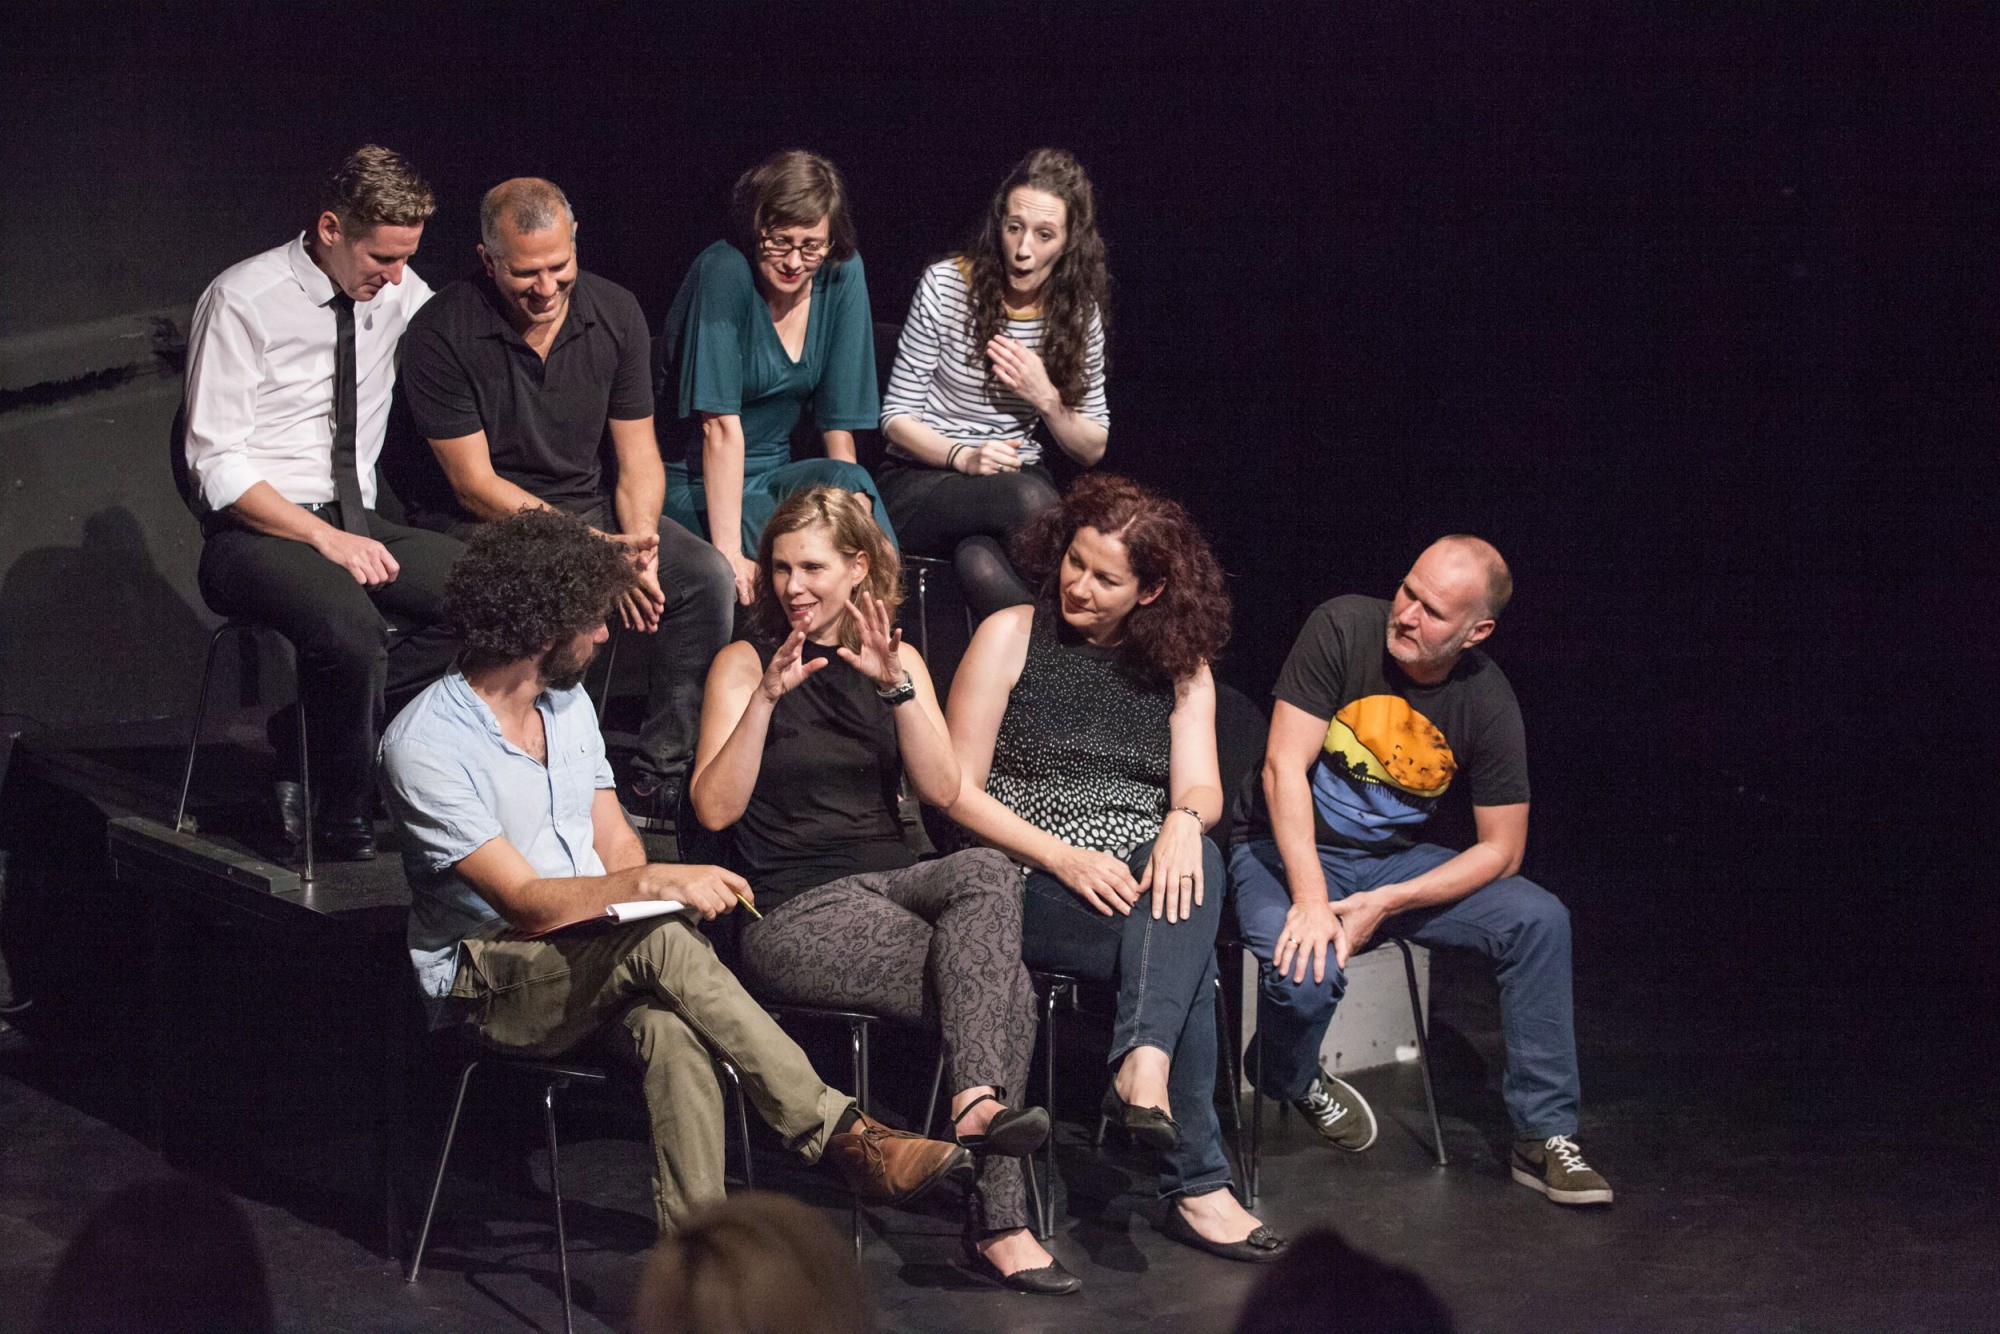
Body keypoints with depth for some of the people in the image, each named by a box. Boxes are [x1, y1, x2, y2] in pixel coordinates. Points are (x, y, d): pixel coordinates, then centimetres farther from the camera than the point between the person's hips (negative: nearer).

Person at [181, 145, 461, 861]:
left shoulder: (399, 292, 5)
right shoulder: (242, 301, -11)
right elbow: (217, 467, -14)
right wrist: (327, 539, -22)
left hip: (357, 521, 6)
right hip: (257, 532, -6)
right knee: (352, 633, -36)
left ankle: (309, 742, -11)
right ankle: (340, 815, -10)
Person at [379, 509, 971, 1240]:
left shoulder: (567, 702, 11)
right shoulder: (424, 745, -15)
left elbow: (615, 842, 12)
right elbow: (525, 903, -22)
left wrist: (648, 889, -11)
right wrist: (655, 885, -33)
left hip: (595, 951, 6)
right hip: (487, 981, -6)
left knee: (671, 1029, -33)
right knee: (663, 943, -34)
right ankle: (841, 1137, -30)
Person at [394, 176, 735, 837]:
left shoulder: (615, 313, -1)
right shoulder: (442, 334, -16)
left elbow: (637, 456, 3)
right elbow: (476, 486, -16)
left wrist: (638, 545, -18)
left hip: (589, 509, 5)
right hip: (473, 525, -5)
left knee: (706, 577, -18)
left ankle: (660, 781, -12)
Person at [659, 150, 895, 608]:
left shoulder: (842, 273, -3)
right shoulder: (724, 270, -18)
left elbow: (840, 420, -2)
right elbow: (720, 425, -22)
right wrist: (728, 551, -26)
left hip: (774, 476, 5)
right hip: (696, 485, -5)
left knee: (850, 483, -29)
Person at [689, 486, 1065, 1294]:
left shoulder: (898, 659, 15)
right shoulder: (746, 663, 5)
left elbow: (942, 793, 1)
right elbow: (714, 808, -7)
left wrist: (895, 685, -11)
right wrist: (768, 695, -16)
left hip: (888, 886, 4)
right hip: (793, 915, -4)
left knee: (987, 873, -32)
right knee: (1002, 983, -27)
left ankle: (977, 1100, -32)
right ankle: (999, 1221, -31)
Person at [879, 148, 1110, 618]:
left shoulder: (1079, 311, 3)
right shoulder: (945, 286, -8)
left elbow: (1092, 450, 10)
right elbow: (897, 416, -4)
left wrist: (1047, 399, -11)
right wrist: (963, 457, -22)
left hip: (1018, 478, 2)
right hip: (924, 478, -2)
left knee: (980, 563, -38)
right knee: (1026, 497, -37)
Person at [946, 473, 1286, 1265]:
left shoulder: (1180, 667, 15)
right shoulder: (1010, 637, 5)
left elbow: (1202, 790, 2)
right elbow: (958, 790, -1)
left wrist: (1184, 819, -25)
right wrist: (1064, 857, -15)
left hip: (1141, 880, 3)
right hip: (1029, 885, -3)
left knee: (1195, 864, -35)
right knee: (1186, 961, -31)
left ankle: (1144, 1065, -46)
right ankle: (1196, 1185, -33)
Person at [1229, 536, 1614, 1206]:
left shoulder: (1487, 701, -11)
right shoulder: (1343, 629, -18)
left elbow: (1500, 851, -7)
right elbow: (1285, 767, -21)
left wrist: (1386, 904, -20)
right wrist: (1310, 899, -30)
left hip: (1394, 860, 3)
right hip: (1290, 851, -3)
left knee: (1540, 919, -16)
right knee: (1307, 969, -33)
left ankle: (1544, 1135, -7)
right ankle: (1293, 1083, 5)